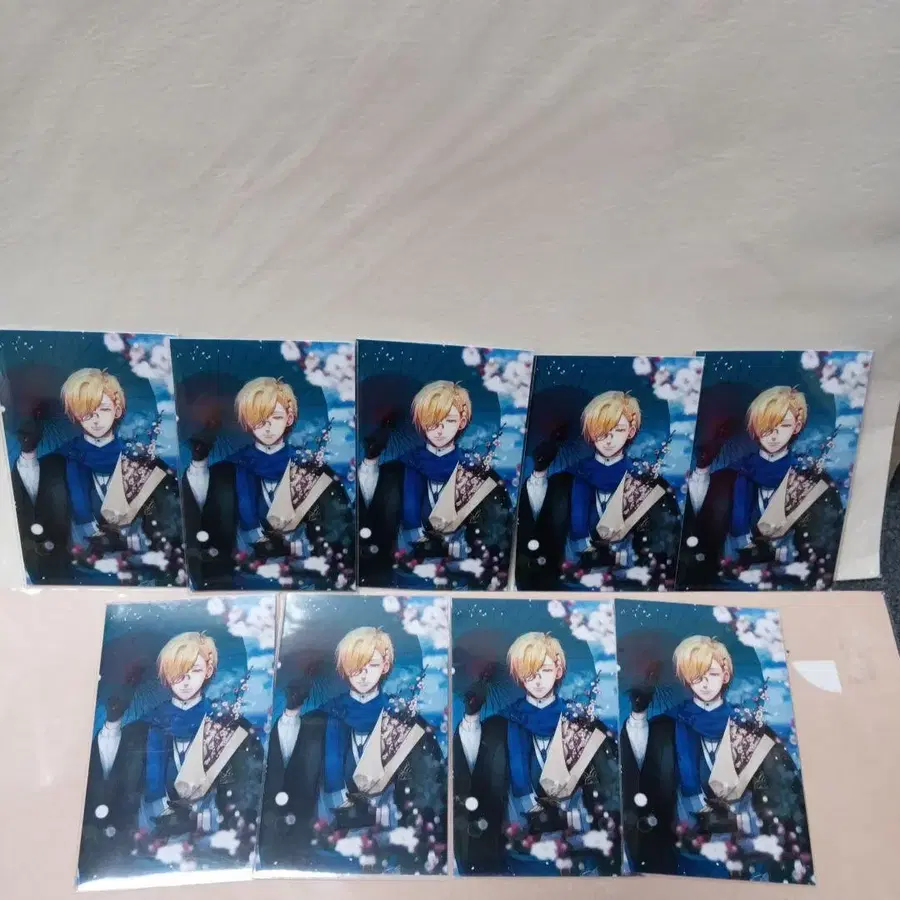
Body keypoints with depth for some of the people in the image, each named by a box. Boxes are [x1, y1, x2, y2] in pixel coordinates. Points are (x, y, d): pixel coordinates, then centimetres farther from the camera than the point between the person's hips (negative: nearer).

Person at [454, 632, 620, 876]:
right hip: (521, 854, 0)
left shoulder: (582, 725, 0)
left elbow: (609, 792, -4)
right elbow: (470, 778, -15)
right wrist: (472, 716, -22)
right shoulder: (501, 728, 0)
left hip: (579, 853, 0)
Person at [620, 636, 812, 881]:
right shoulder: (669, 728, 1)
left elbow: (781, 799, 0)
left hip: (747, 855, 1)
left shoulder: (748, 729, 2)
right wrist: (638, 713, -24)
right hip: (692, 855, 0)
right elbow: (636, 762, -14)